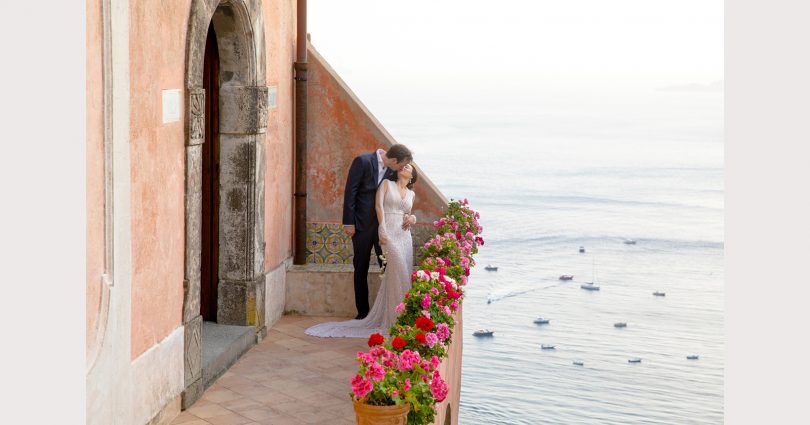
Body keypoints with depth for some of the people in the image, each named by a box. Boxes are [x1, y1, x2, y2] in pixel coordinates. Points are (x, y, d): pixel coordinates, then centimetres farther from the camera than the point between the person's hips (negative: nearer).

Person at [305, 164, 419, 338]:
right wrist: (382, 230, -14)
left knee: (403, 274, -1)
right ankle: (396, 318, -12)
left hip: (405, 235, 5)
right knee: (398, 272, -17)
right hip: (389, 232, -5)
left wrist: (412, 218, 2)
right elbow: (378, 205, -2)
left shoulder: (411, 194, 20)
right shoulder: (387, 184, 8)